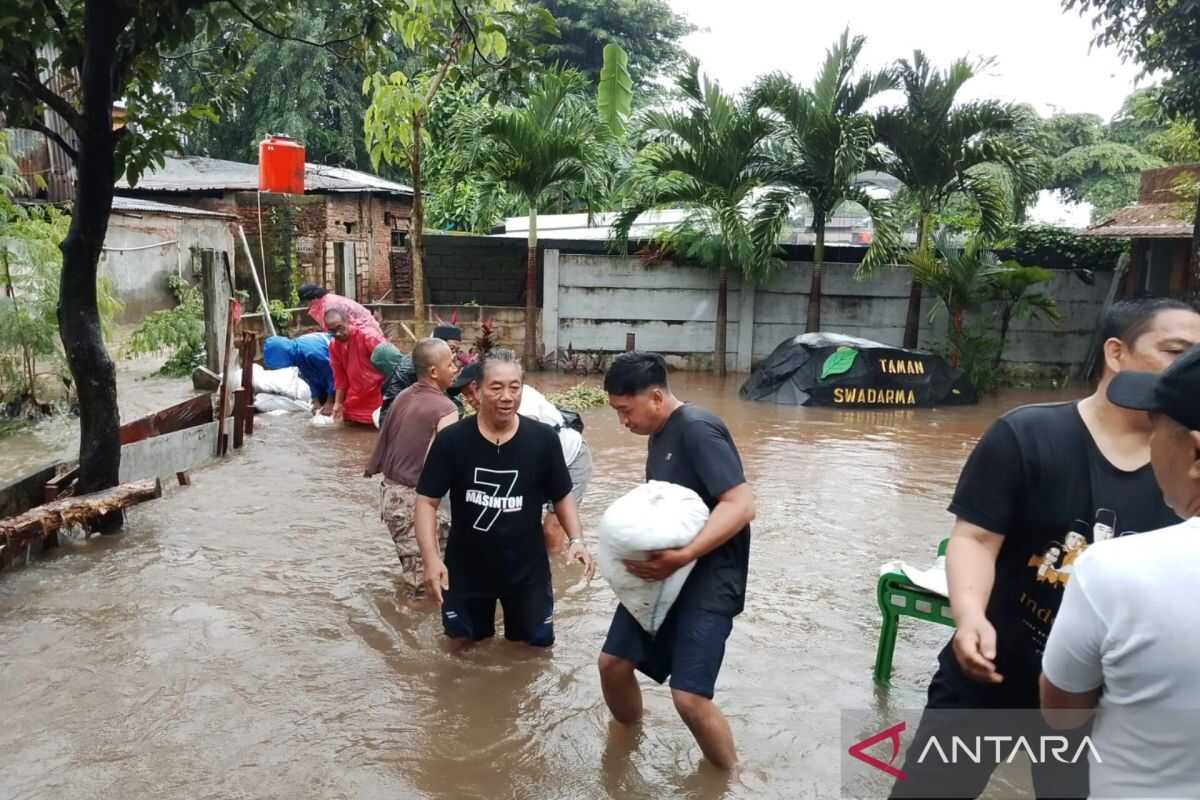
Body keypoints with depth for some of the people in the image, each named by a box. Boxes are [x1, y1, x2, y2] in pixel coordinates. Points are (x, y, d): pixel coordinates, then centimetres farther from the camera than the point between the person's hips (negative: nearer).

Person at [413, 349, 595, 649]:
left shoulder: (543, 439, -12)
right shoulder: (451, 440, -15)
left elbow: (562, 496, 1)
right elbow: (427, 501, -9)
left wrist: (576, 539, -14)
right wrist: (431, 557, -21)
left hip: (527, 568, 1)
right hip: (465, 569, 0)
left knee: (535, 646, 16)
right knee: (463, 645, 19)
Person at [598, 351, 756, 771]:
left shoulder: (697, 429, -18)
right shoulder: (660, 435, 10)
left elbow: (741, 504, -26)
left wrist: (683, 556, -33)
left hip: (708, 578, -9)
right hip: (662, 571, 9)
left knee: (689, 697, -14)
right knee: (612, 662, 10)